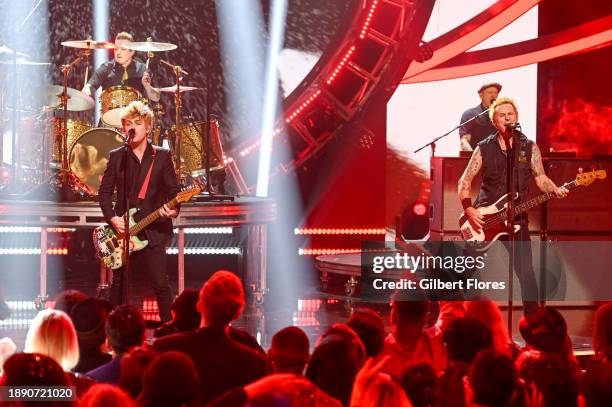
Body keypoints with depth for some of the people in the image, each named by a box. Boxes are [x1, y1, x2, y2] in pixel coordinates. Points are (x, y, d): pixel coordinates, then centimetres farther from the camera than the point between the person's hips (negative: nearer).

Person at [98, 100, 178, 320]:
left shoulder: (162, 156, 5)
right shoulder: (116, 157, 8)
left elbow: (173, 191, 3)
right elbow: (105, 192, 8)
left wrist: (173, 210, -17)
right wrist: (112, 218, -7)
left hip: (153, 230, -2)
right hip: (121, 230, 2)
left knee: (160, 284, -7)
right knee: (118, 284, 4)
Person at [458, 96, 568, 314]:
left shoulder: (529, 148, 4)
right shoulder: (484, 149, 3)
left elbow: (540, 178, 4)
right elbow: (465, 180, 4)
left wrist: (554, 189, -17)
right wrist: (469, 209, -9)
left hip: (516, 218, 0)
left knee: (525, 270, -7)